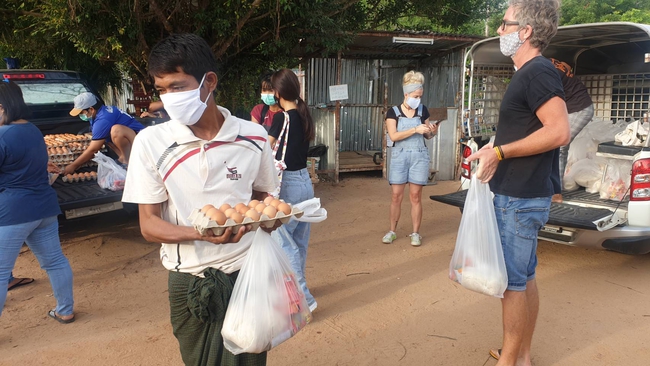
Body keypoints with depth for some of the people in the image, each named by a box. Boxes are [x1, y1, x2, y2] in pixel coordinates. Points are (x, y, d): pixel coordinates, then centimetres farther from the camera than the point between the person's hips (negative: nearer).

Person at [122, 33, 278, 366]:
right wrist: (202, 233, -26)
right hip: (190, 283, 0)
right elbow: (149, 226, -7)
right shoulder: (151, 142, -8)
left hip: (248, 276, 1)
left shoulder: (253, 136, -4)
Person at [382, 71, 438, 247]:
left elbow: (426, 136, 14)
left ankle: (416, 233, 11)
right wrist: (415, 129, -20)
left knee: (416, 195, 3)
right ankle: (392, 231, 14)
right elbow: (393, 136, -14)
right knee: (396, 195, 1)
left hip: (419, 156, 2)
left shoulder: (423, 110, 6)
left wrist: (433, 131, -9)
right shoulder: (393, 112, -3)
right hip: (399, 156, -1)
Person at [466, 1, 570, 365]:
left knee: (513, 281, 0)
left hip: (521, 199, -10)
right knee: (525, 277, 16)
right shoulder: (530, 72, 15)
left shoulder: (538, 71, -16)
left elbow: (560, 131, -25)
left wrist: (499, 152, -21)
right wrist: (495, 150, 9)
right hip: (520, 195, 10)